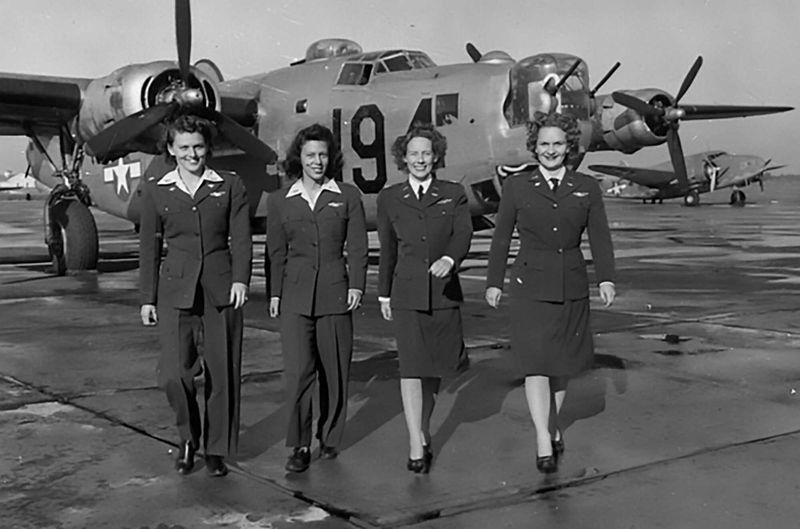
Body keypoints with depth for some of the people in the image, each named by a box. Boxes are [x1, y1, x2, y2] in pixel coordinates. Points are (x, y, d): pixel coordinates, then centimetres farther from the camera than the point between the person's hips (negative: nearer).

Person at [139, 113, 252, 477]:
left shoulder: (230, 186, 6)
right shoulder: (155, 192, 7)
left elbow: (241, 238, 1)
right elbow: (149, 249, 10)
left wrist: (241, 279, -13)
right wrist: (147, 299, 7)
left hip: (222, 290, 0)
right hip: (176, 291, 0)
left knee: (222, 373, 3)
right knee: (173, 373, -10)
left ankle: (217, 450, 19)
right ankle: (188, 437, 17)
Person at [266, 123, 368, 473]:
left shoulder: (348, 196, 6)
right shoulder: (279, 201, 8)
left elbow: (357, 246, 4)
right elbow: (276, 252, 10)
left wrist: (356, 285, -5)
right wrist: (273, 293, 6)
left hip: (334, 293, 0)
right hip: (295, 295, 0)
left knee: (334, 371, 7)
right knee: (298, 370, -9)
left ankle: (330, 438, 23)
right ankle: (299, 446, 0)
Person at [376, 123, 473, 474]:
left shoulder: (453, 194, 6)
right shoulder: (389, 198, 7)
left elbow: (463, 235, -7)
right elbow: (387, 250, 13)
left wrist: (449, 259, -28)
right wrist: (383, 294, 15)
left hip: (444, 291, 1)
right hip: (407, 293, -1)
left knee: (436, 365, 10)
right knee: (411, 366, -10)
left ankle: (423, 428, 32)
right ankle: (417, 446, -9)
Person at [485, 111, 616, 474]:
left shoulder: (587, 188, 5)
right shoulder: (516, 186, 2)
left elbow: (600, 237, 2)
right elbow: (501, 238, 5)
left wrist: (606, 278, -9)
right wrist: (494, 281, 4)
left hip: (571, 287, 3)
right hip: (530, 286, -2)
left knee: (563, 363, 12)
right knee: (535, 363, -9)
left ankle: (551, 426, 30)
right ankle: (544, 443, -8)